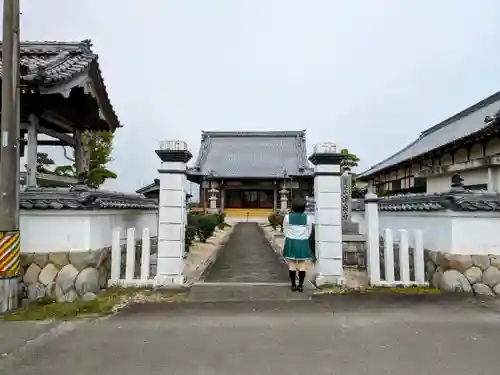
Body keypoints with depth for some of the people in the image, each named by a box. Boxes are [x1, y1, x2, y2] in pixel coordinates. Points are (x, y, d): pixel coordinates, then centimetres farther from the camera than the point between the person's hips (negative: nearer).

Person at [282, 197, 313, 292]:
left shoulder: (287, 217, -9)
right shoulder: (308, 218, -8)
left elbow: (285, 231, 2)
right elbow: (309, 232, 2)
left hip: (290, 242, 0)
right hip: (303, 243, 0)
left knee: (292, 265, 8)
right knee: (302, 265, 9)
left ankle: (293, 285, 12)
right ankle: (301, 285, 10)